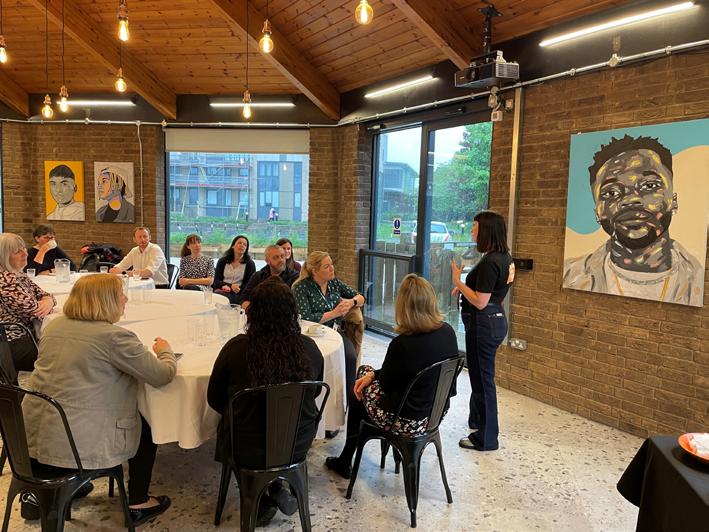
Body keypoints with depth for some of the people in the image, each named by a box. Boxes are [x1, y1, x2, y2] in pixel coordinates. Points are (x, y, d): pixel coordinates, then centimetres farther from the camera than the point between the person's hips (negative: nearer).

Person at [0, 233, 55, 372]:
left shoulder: (19, 276, 12)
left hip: (28, 334, 9)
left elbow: (43, 295, 15)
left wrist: (49, 301, -9)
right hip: (14, 346, -9)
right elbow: (34, 311, -21)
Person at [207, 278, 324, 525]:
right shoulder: (309, 348, -13)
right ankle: (275, 489, 25)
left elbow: (214, 399, -4)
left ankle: (260, 501, 27)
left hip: (247, 452, -2)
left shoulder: (236, 348, -20)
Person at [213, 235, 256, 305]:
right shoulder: (222, 261, 16)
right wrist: (231, 286, -14)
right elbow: (216, 281, 7)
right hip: (221, 291, 3)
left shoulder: (250, 263, 8)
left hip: (237, 294, -2)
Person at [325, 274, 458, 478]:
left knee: (358, 392, 21)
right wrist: (373, 374, 4)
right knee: (365, 371, 21)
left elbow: (386, 383, -12)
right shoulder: (448, 332, -8)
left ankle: (345, 462, 38)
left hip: (407, 422, -7)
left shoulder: (402, 344, -30)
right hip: (436, 413, 7)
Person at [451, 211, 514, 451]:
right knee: (480, 375, 23)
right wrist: (465, 287, 10)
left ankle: (485, 439, 15)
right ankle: (477, 421, 41)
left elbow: (480, 302, -22)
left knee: (482, 378, 2)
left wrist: (458, 281, -13)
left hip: (483, 324, -10)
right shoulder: (504, 258, 8)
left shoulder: (490, 262, -22)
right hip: (495, 320, 10)